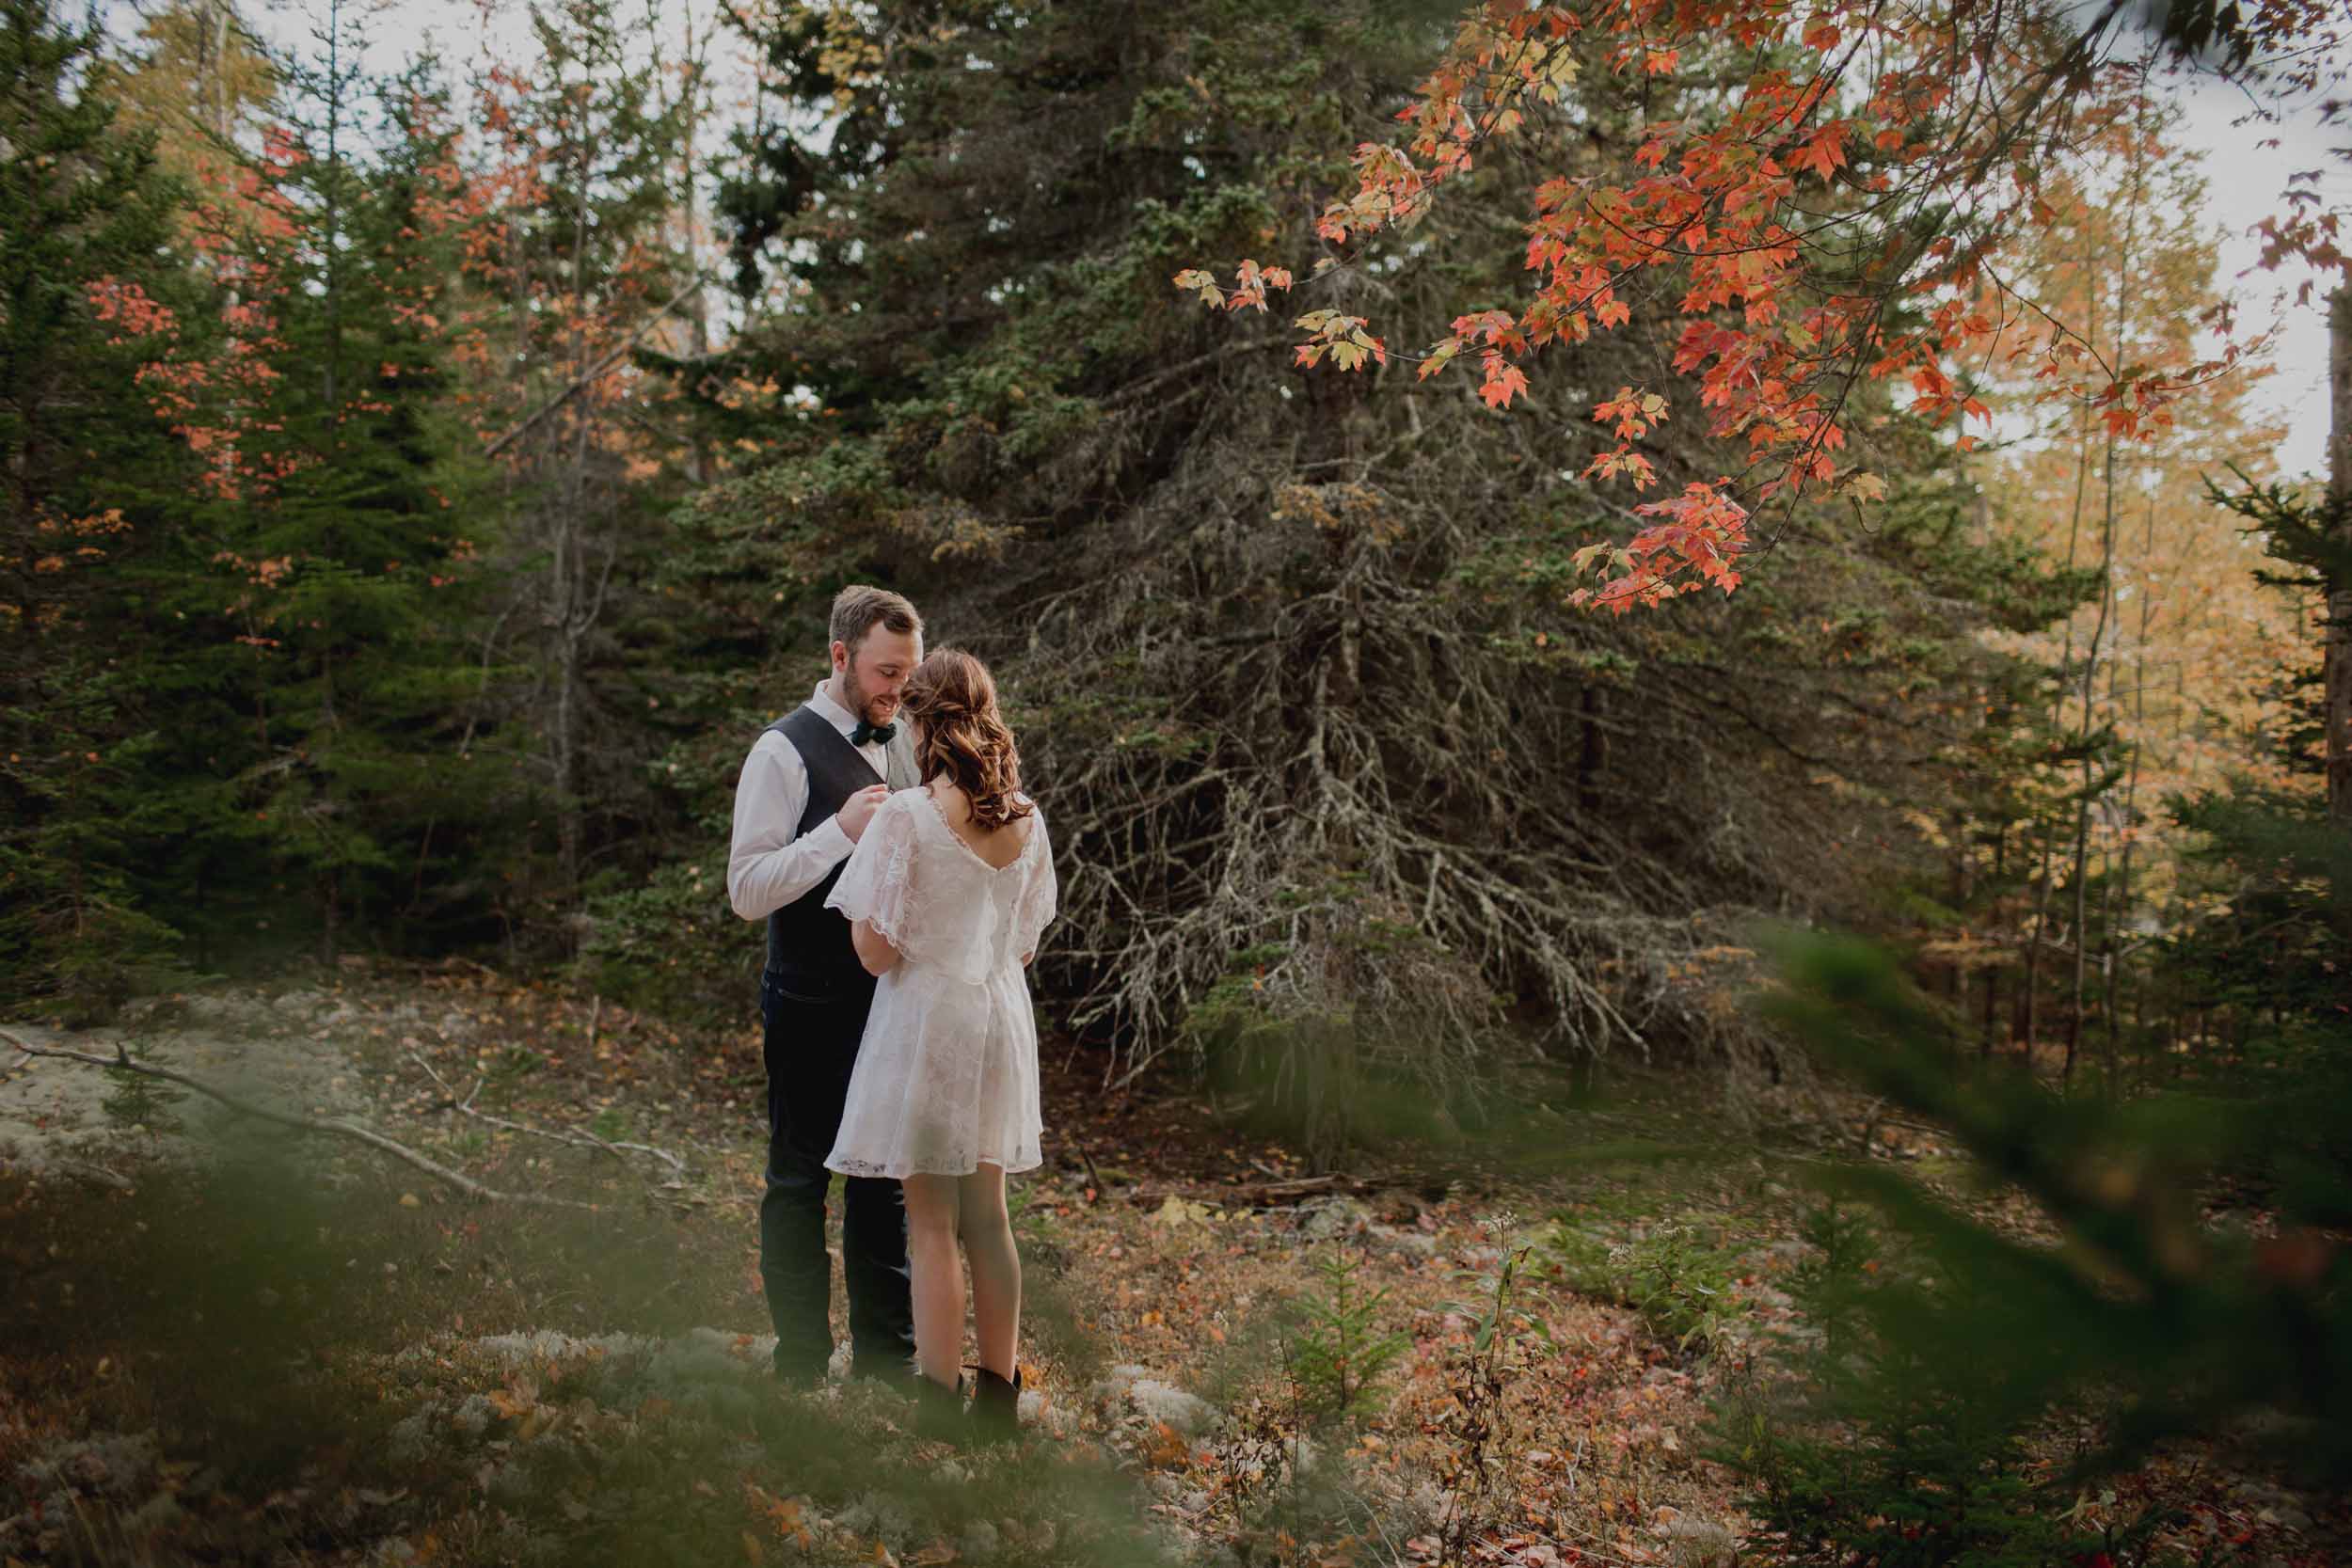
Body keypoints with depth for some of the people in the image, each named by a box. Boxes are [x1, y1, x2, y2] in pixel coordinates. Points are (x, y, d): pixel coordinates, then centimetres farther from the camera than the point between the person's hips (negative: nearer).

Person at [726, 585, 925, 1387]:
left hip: (891, 998, 6)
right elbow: (746, 888, -16)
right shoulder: (785, 751, -12)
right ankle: (801, 1366, 17)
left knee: (887, 1177, 15)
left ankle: (887, 1351, 28)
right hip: (812, 1008, -6)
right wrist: (841, 830, -26)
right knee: (799, 1182, 6)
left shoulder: (903, 742, 9)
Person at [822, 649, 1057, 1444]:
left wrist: (859, 845, -1)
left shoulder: (905, 818, -16)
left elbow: (876, 951, -13)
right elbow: (1026, 941, 9)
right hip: (1001, 1020, 5)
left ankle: (940, 1402, 11)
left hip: (926, 1021, -5)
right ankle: (999, 1393, 22)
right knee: (987, 1211, 15)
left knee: (931, 1220, 4)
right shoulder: (1026, 818, 1)